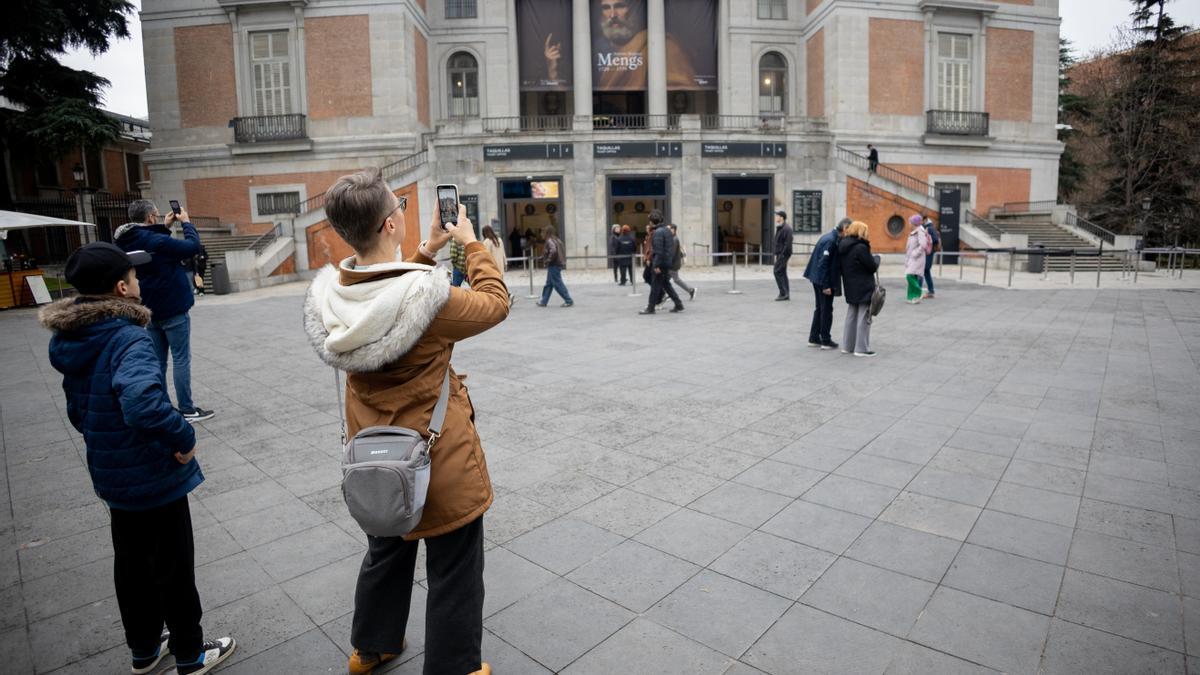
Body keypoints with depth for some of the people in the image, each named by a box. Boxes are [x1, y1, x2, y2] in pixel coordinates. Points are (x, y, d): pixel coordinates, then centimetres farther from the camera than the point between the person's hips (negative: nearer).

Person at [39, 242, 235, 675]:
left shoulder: (72, 341, 1)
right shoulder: (128, 339, -27)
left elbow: (79, 409, 13)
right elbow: (144, 403, -45)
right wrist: (184, 438, -30)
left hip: (112, 475, 8)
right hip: (155, 477, -8)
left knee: (131, 564, 23)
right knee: (174, 570, 10)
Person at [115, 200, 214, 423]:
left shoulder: (128, 241, 4)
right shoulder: (155, 241, -21)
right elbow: (193, 246, -18)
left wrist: (165, 227, 12)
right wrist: (186, 223, -4)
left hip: (151, 310, 8)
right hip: (173, 309, -8)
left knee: (158, 361, 14)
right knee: (181, 359, -2)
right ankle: (186, 410, 2)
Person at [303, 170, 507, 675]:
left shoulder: (329, 291, -10)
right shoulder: (428, 295, -28)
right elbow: (495, 303, -10)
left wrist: (427, 251, 7)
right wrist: (472, 243, 0)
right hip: (439, 461, -7)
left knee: (385, 553, 31)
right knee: (453, 575, 14)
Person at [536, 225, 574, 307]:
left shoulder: (549, 241, -16)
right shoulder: (557, 240, 13)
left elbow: (553, 251, -32)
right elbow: (564, 249, 19)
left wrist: (548, 260, -20)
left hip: (553, 265, -10)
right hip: (559, 264, 10)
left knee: (558, 284, -4)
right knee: (548, 284, 15)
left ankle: (569, 301, -2)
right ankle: (543, 302, 22)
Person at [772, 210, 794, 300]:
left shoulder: (787, 228, -15)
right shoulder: (780, 228, 16)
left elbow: (788, 243, -21)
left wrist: (782, 255, -22)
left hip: (783, 254, -10)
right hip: (780, 254, 10)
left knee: (777, 272, -11)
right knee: (782, 273, 11)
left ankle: (783, 293, -8)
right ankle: (786, 294, 16)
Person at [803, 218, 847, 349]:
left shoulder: (828, 237, 9)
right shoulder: (831, 240, -20)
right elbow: (823, 263, -23)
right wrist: (826, 285, -21)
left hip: (818, 279, 9)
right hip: (824, 280, -9)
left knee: (819, 308, 16)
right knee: (827, 310, 1)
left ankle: (814, 338, 24)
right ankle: (826, 341, 10)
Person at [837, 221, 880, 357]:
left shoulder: (843, 246, 5)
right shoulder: (861, 247, -18)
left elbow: (840, 268, 10)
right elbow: (872, 266, -12)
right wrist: (877, 258, 5)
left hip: (850, 288, 8)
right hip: (864, 288, -8)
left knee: (851, 316, 16)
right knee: (863, 318, 0)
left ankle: (847, 346, 19)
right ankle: (861, 348, 2)